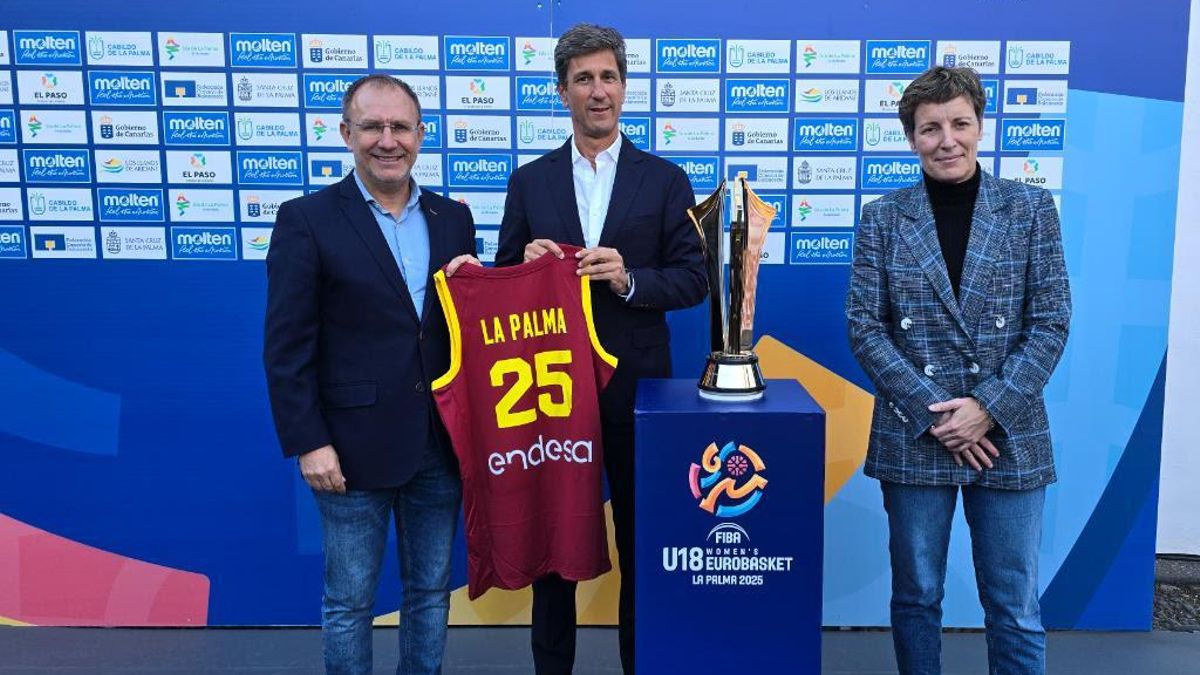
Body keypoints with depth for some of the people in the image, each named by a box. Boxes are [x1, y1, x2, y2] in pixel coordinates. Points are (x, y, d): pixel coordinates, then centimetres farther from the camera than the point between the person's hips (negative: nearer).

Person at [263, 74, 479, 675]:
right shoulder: (307, 220, -6)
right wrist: (308, 443, -12)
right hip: (356, 445, -4)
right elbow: (287, 348, -8)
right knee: (349, 599, 11)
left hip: (440, 443, 4)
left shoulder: (452, 218, 7)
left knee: (431, 591, 17)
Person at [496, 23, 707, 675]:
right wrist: (529, 264, -14)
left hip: (636, 383, -1)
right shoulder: (529, 180, 6)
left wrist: (629, 279, -18)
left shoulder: (665, 180, 2)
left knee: (642, 536, 11)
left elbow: (693, 279, -2)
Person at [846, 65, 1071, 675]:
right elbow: (864, 327, -3)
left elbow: (1051, 322, -1)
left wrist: (989, 407, -11)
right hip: (913, 436, 0)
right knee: (915, 597, 12)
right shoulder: (882, 218, 1)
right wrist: (932, 413, -11)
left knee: (1016, 607, 8)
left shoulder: (1029, 207, 3)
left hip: (1009, 435, 0)